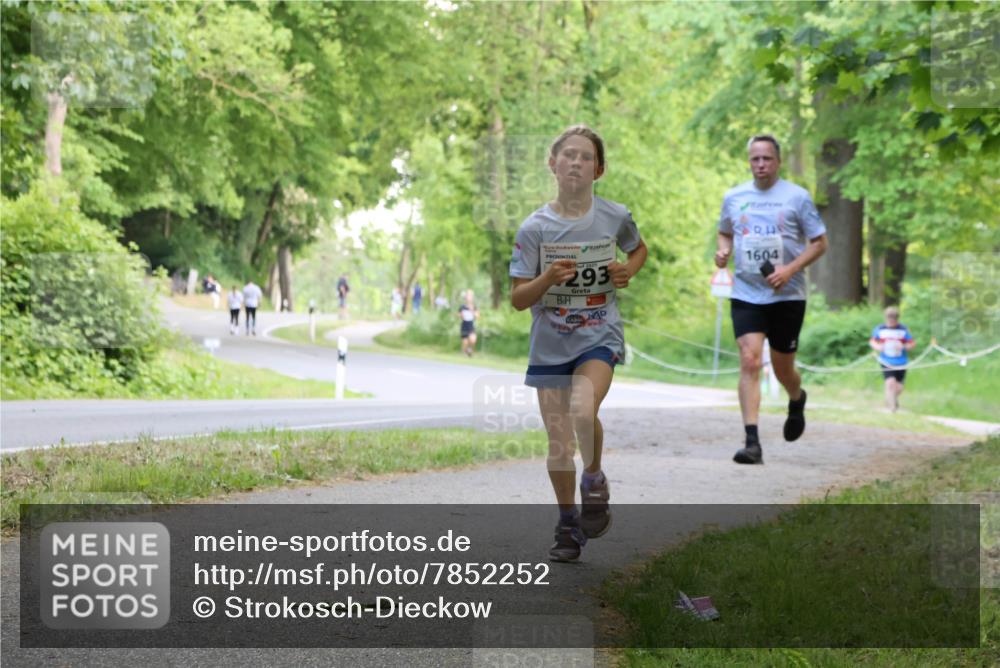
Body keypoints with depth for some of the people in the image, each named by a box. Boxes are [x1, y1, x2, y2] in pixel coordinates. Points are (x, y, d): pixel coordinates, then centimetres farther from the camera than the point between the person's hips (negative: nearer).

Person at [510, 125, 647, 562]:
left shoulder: (614, 217, -4)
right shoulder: (535, 228, -7)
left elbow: (638, 248, 19)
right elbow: (518, 299, -5)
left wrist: (628, 271, -3)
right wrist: (547, 279, -25)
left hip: (600, 335, -1)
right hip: (550, 343, 1)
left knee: (583, 413, -28)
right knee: (559, 442, 4)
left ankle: (594, 479, 2)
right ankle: (568, 523, 25)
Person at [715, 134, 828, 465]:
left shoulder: (797, 196, -2)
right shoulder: (734, 197, 7)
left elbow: (819, 243, 1)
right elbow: (725, 232, 23)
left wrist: (790, 269, -14)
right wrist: (722, 251, 0)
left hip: (787, 296, -1)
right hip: (746, 294, 1)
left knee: (783, 368, 10)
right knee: (749, 362, -15)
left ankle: (797, 401, 47)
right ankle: (752, 443, -18)